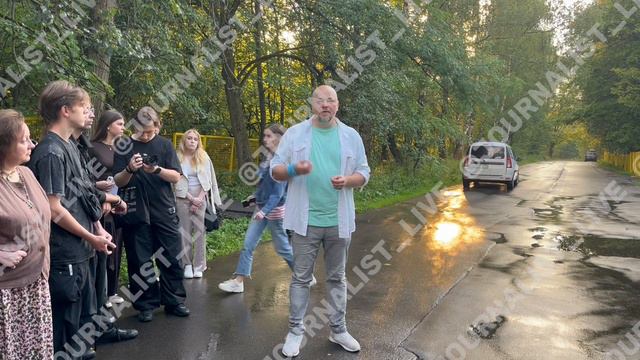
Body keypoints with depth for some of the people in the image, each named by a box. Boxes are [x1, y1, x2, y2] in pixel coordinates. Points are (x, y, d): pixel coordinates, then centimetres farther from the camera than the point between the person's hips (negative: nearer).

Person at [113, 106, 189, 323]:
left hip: (164, 211, 1)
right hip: (135, 214, 0)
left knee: (172, 258, 5)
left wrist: (156, 169, -20)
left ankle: (174, 301, 18)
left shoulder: (164, 145, 4)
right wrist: (130, 169, -18)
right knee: (139, 261, 5)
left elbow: (176, 177, -2)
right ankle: (146, 304, 19)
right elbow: (118, 182, 2)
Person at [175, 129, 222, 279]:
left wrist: (199, 199, -9)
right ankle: (187, 264, 8)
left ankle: (199, 266, 4)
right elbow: (178, 182, -4)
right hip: (183, 198, 0)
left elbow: (207, 181, 1)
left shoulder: (204, 157, 4)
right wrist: (192, 198, -10)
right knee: (185, 231, 1)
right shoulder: (178, 158, 0)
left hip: (201, 198, 1)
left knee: (200, 231, -1)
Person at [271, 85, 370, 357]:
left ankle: (338, 329, 28)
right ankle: (295, 330, 21)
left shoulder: (351, 136, 4)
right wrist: (294, 169, -21)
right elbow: (275, 170, 0)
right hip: (306, 220, -1)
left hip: (339, 221, 2)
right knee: (301, 278, 7)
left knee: (337, 278, 13)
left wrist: (347, 180, -15)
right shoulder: (295, 133, 0)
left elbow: (364, 173, 6)